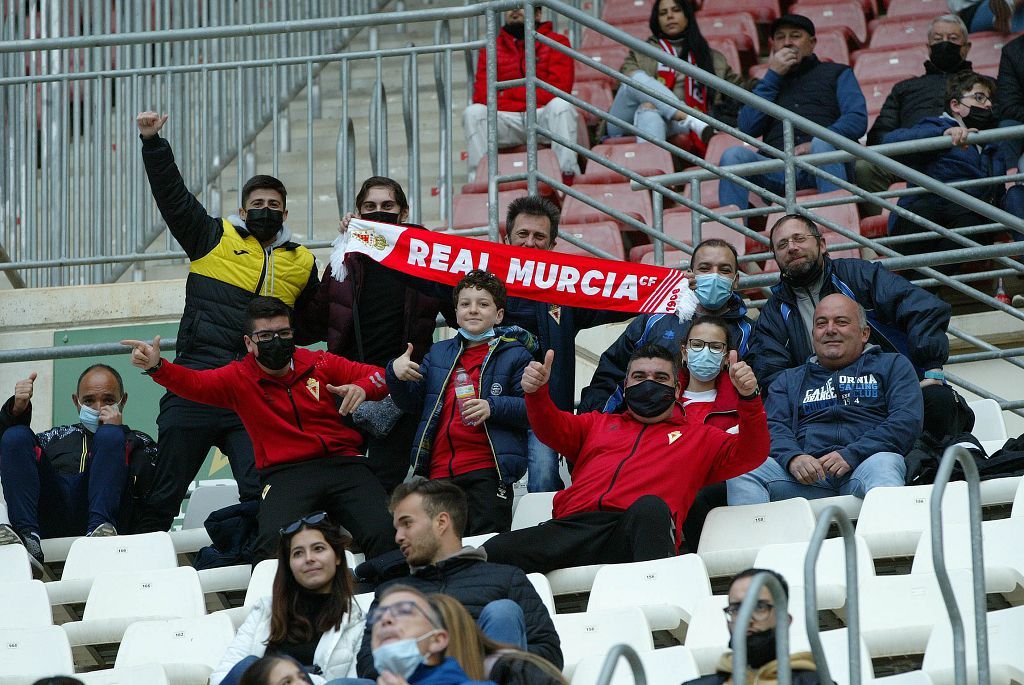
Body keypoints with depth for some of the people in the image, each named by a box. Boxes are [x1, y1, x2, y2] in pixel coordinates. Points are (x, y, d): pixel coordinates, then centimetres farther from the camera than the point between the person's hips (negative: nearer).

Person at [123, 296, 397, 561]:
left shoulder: (320, 364, 14)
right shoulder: (239, 378, 12)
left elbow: (378, 376, 16)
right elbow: (194, 383, -3)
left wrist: (362, 387, -8)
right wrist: (156, 367, -22)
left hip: (343, 461, 1)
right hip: (286, 473, -1)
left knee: (382, 535, -24)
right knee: (274, 543, -31)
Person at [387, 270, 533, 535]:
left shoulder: (515, 355, 5)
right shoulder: (439, 353, 21)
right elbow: (412, 404, 20)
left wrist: (493, 407, -18)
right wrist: (396, 374, 1)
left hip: (486, 473, -5)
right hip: (439, 471, 5)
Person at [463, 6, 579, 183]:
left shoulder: (556, 42, 10)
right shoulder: (491, 49, 17)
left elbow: (560, 88, -4)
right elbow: (481, 95, 6)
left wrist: (508, 94, -5)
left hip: (544, 115, -2)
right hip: (506, 119, 2)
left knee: (560, 105, -33)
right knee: (473, 112, -24)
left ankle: (568, 174, -40)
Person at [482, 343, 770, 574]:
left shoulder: (699, 438, 32)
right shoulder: (599, 424, 38)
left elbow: (750, 453, 18)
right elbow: (553, 428, 22)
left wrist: (749, 398, 1)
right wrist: (536, 392, 0)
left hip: (639, 530, -2)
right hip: (574, 524, 2)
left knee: (650, 506, -43)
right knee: (495, 551, -26)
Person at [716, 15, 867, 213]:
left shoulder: (836, 73, 24)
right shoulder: (769, 83, 31)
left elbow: (857, 119, 5)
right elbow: (748, 128, 12)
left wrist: (816, 144, -12)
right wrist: (772, 76, 12)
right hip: (778, 171, 2)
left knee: (822, 145, -36)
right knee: (734, 155, -26)